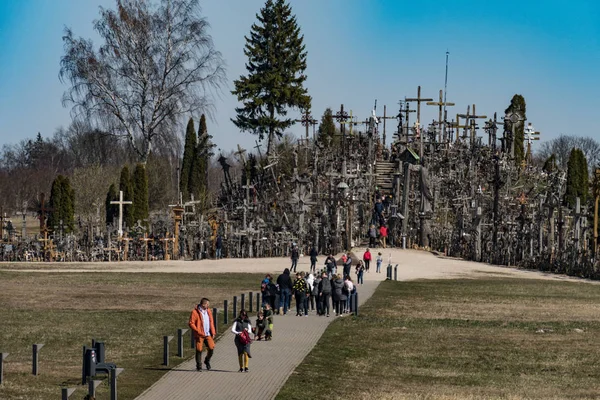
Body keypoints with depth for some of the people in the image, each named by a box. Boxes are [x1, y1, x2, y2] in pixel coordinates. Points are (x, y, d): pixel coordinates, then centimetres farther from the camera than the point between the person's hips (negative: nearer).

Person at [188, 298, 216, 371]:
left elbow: (211, 322, 16)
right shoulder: (195, 312, -9)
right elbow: (191, 323, -11)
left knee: (211, 348, -7)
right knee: (199, 350, -1)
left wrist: (213, 332, 7)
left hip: (208, 334, 4)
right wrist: (198, 332, -17)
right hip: (199, 335, -4)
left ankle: (207, 361, 20)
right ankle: (199, 366, 11)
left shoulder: (208, 311, 10)